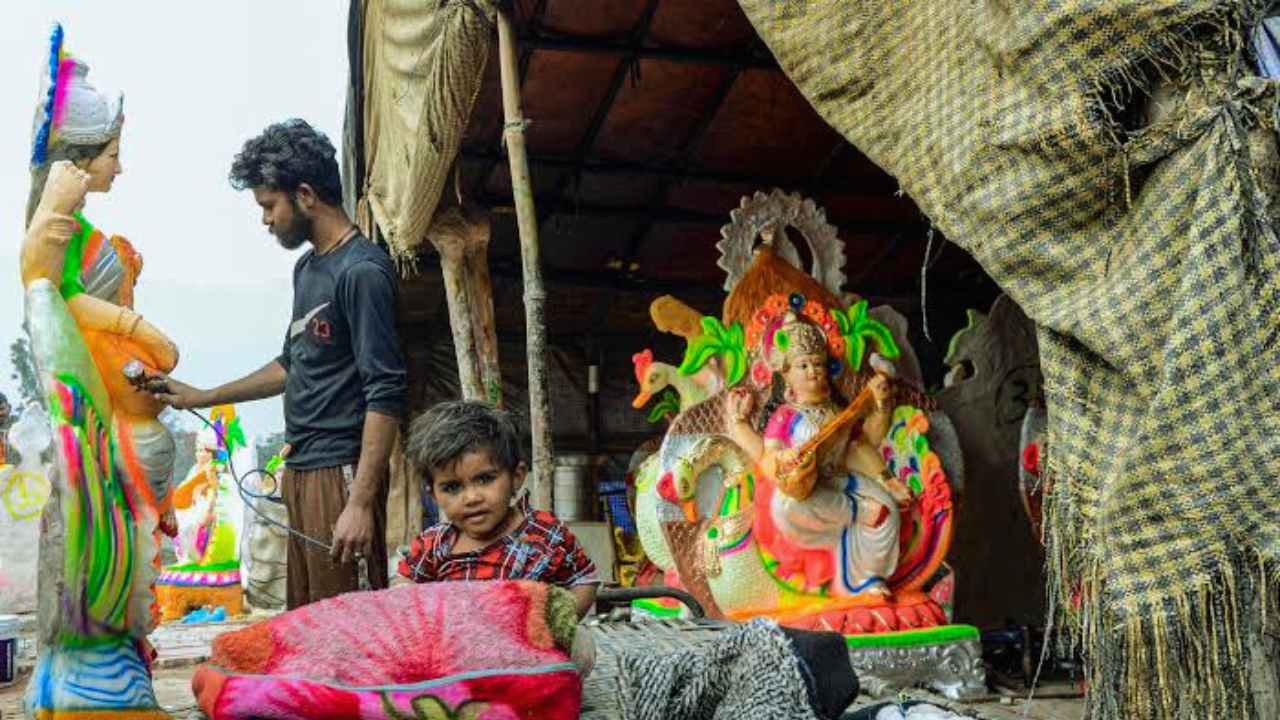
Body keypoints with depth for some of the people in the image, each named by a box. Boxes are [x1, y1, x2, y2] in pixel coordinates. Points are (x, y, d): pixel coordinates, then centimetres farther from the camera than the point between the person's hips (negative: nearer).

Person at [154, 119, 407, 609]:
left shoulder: (362, 270, -13)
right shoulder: (307, 268, 17)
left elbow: (385, 394, -19)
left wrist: (361, 503, -23)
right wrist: (201, 398, 29)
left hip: (340, 472, -9)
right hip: (301, 470, 9)